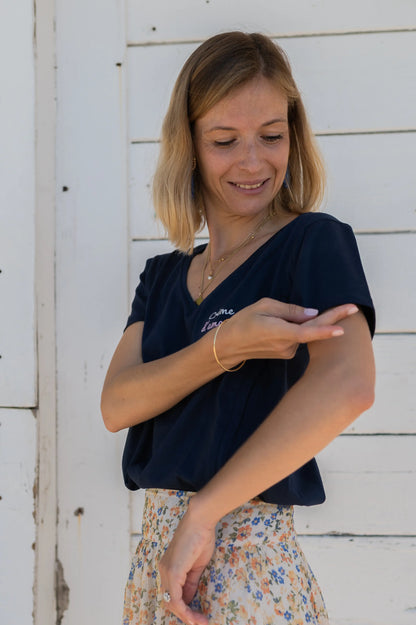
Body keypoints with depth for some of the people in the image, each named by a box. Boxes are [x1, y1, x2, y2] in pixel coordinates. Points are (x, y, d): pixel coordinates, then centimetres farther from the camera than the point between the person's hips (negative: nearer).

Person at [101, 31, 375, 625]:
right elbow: (116, 404, -3)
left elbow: (347, 384, -26)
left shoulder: (315, 243, -7)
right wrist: (226, 345, -21)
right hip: (157, 556, 6)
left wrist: (202, 513, -23)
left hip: (248, 563, -6)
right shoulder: (164, 275, 11)